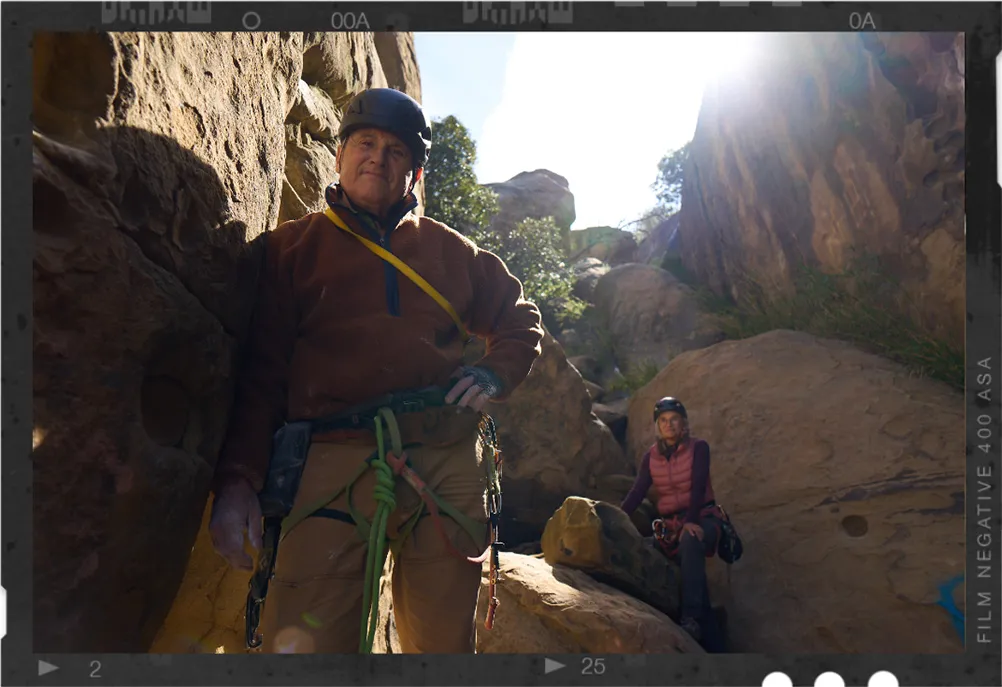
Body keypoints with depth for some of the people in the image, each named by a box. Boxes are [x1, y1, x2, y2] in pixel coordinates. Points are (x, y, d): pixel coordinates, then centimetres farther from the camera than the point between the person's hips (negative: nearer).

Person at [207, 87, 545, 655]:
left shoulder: (452, 251, 19)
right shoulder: (294, 245, 13)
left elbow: (521, 321, 27)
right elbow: (260, 369, 6)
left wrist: (496, 373, 5)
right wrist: (238, 478, -6)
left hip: (447, 464, 3)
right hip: (335, 462, -2)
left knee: (446, 644, 10)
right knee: (304, 641, -11)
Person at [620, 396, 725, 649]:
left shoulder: (698, 447, -4)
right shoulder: (651, 456, 6)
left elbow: (698, 486, -18)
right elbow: (636, 493, -3)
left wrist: (692, 521, -33)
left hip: (702, 519, -5)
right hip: (671, 524, 5)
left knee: (690, 540, -37)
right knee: (693, 571, -20)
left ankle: (691, 619, -44)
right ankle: (709, 636, -15)